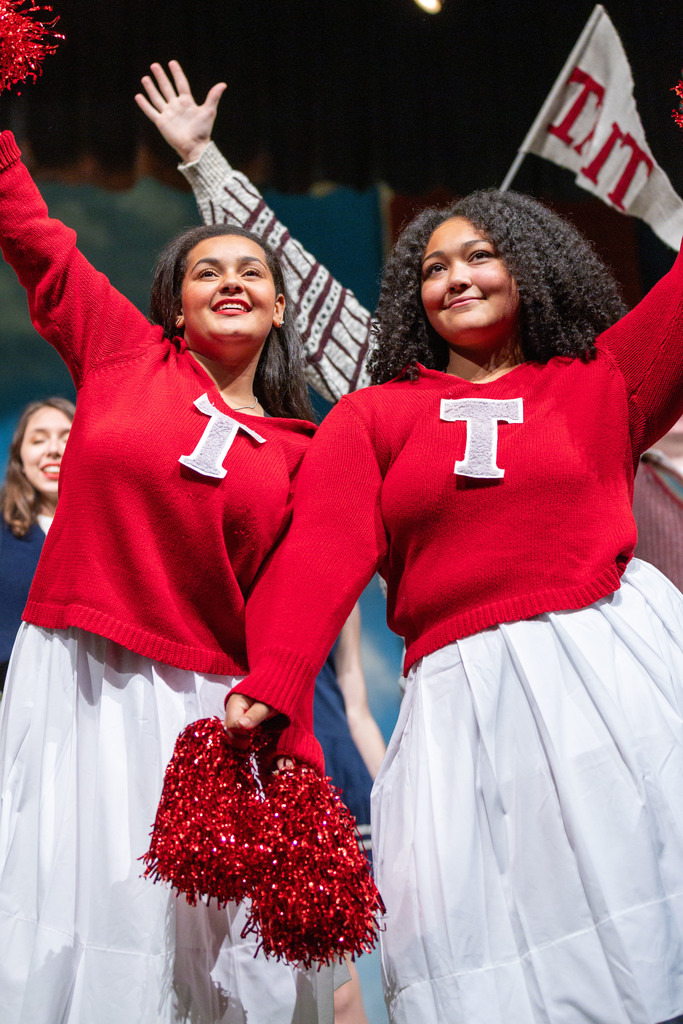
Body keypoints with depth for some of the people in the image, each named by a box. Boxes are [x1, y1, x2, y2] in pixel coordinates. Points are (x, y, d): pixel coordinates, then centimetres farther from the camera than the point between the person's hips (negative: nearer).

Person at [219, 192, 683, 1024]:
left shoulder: (600, 379, 16)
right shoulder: (371, 416, 12)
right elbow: (321, 549, -1)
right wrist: (269, 684, -17)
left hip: (614, 652, 1)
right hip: (463, 694, 0)